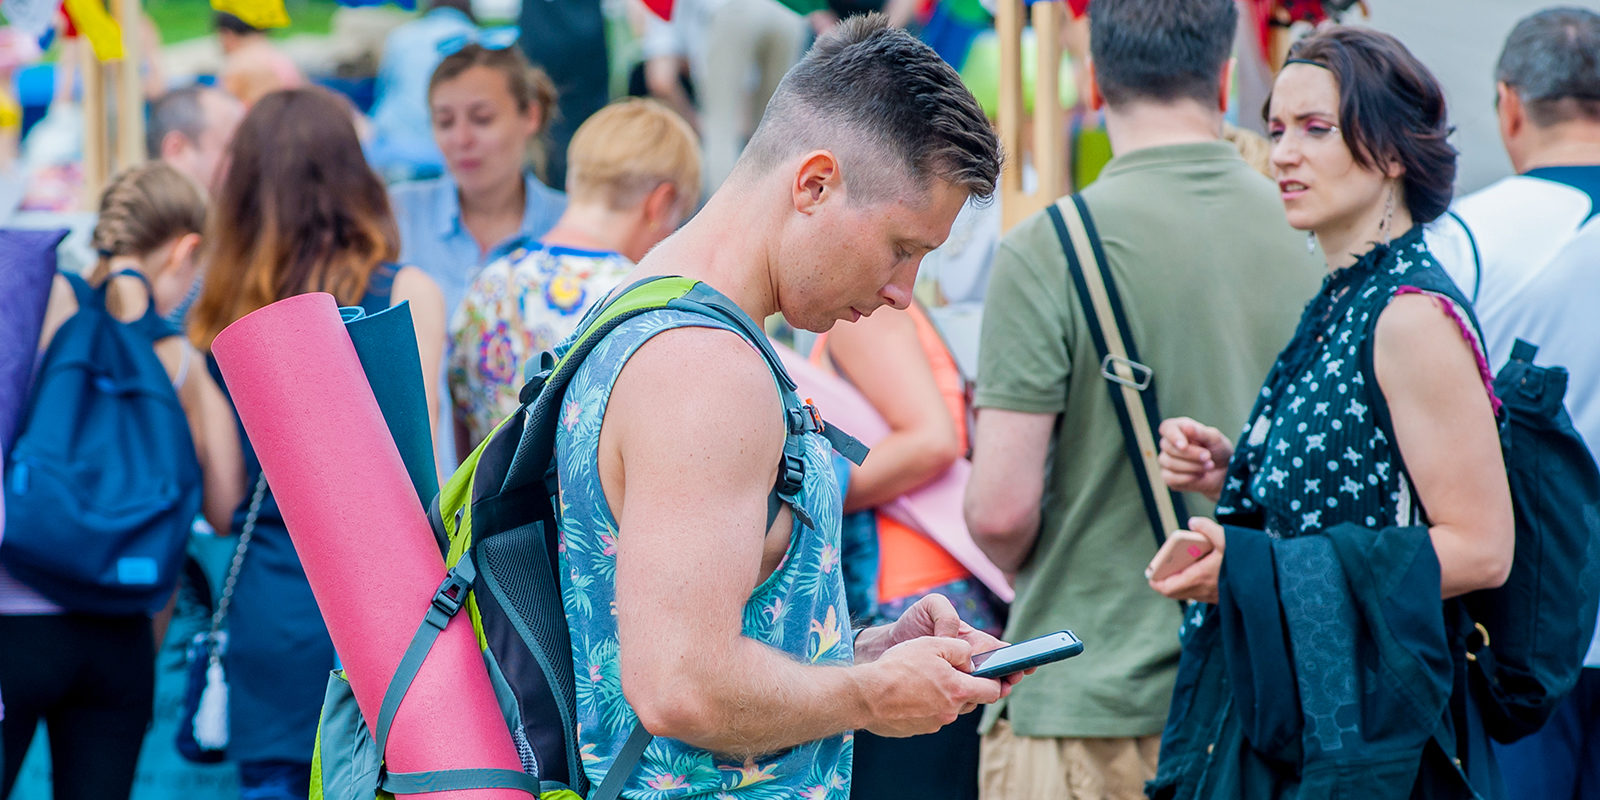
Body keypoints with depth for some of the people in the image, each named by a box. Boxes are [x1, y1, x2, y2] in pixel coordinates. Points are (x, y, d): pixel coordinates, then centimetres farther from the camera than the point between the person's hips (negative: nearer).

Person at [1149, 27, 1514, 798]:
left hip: (1363, 727, -9)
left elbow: (1479, 547, -20)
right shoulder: (1339, 303, 12)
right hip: (1282, 709, 9)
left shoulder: (1413, 316, -16)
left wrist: (1253, 568, -23)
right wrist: (1227, 477, 3)